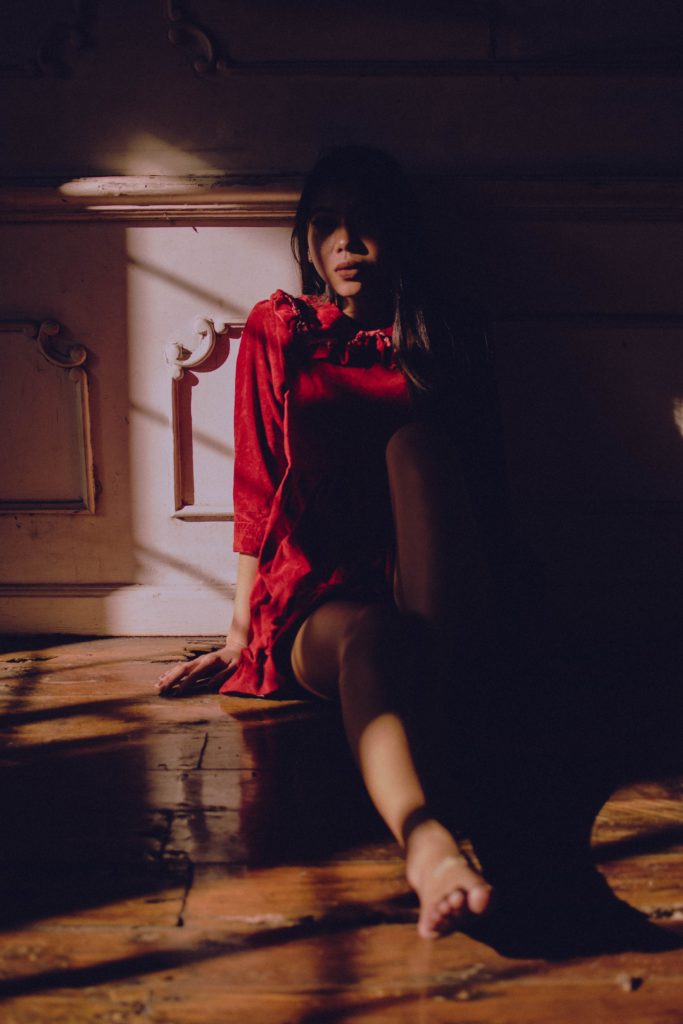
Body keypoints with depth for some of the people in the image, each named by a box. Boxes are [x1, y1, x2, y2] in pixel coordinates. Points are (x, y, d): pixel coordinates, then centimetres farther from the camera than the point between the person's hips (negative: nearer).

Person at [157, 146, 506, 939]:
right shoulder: (276, 332, 12)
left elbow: (472, 493, 16)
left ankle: (436, 672, -36)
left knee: (416, 443, -24)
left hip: (429, 597, 2)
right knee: (366, 636, -38)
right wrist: (239, 634, 4)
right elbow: (258, 489, 8)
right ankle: (426, 842, -65)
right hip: (313, 602, -2)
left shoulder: (431, 347, 15)